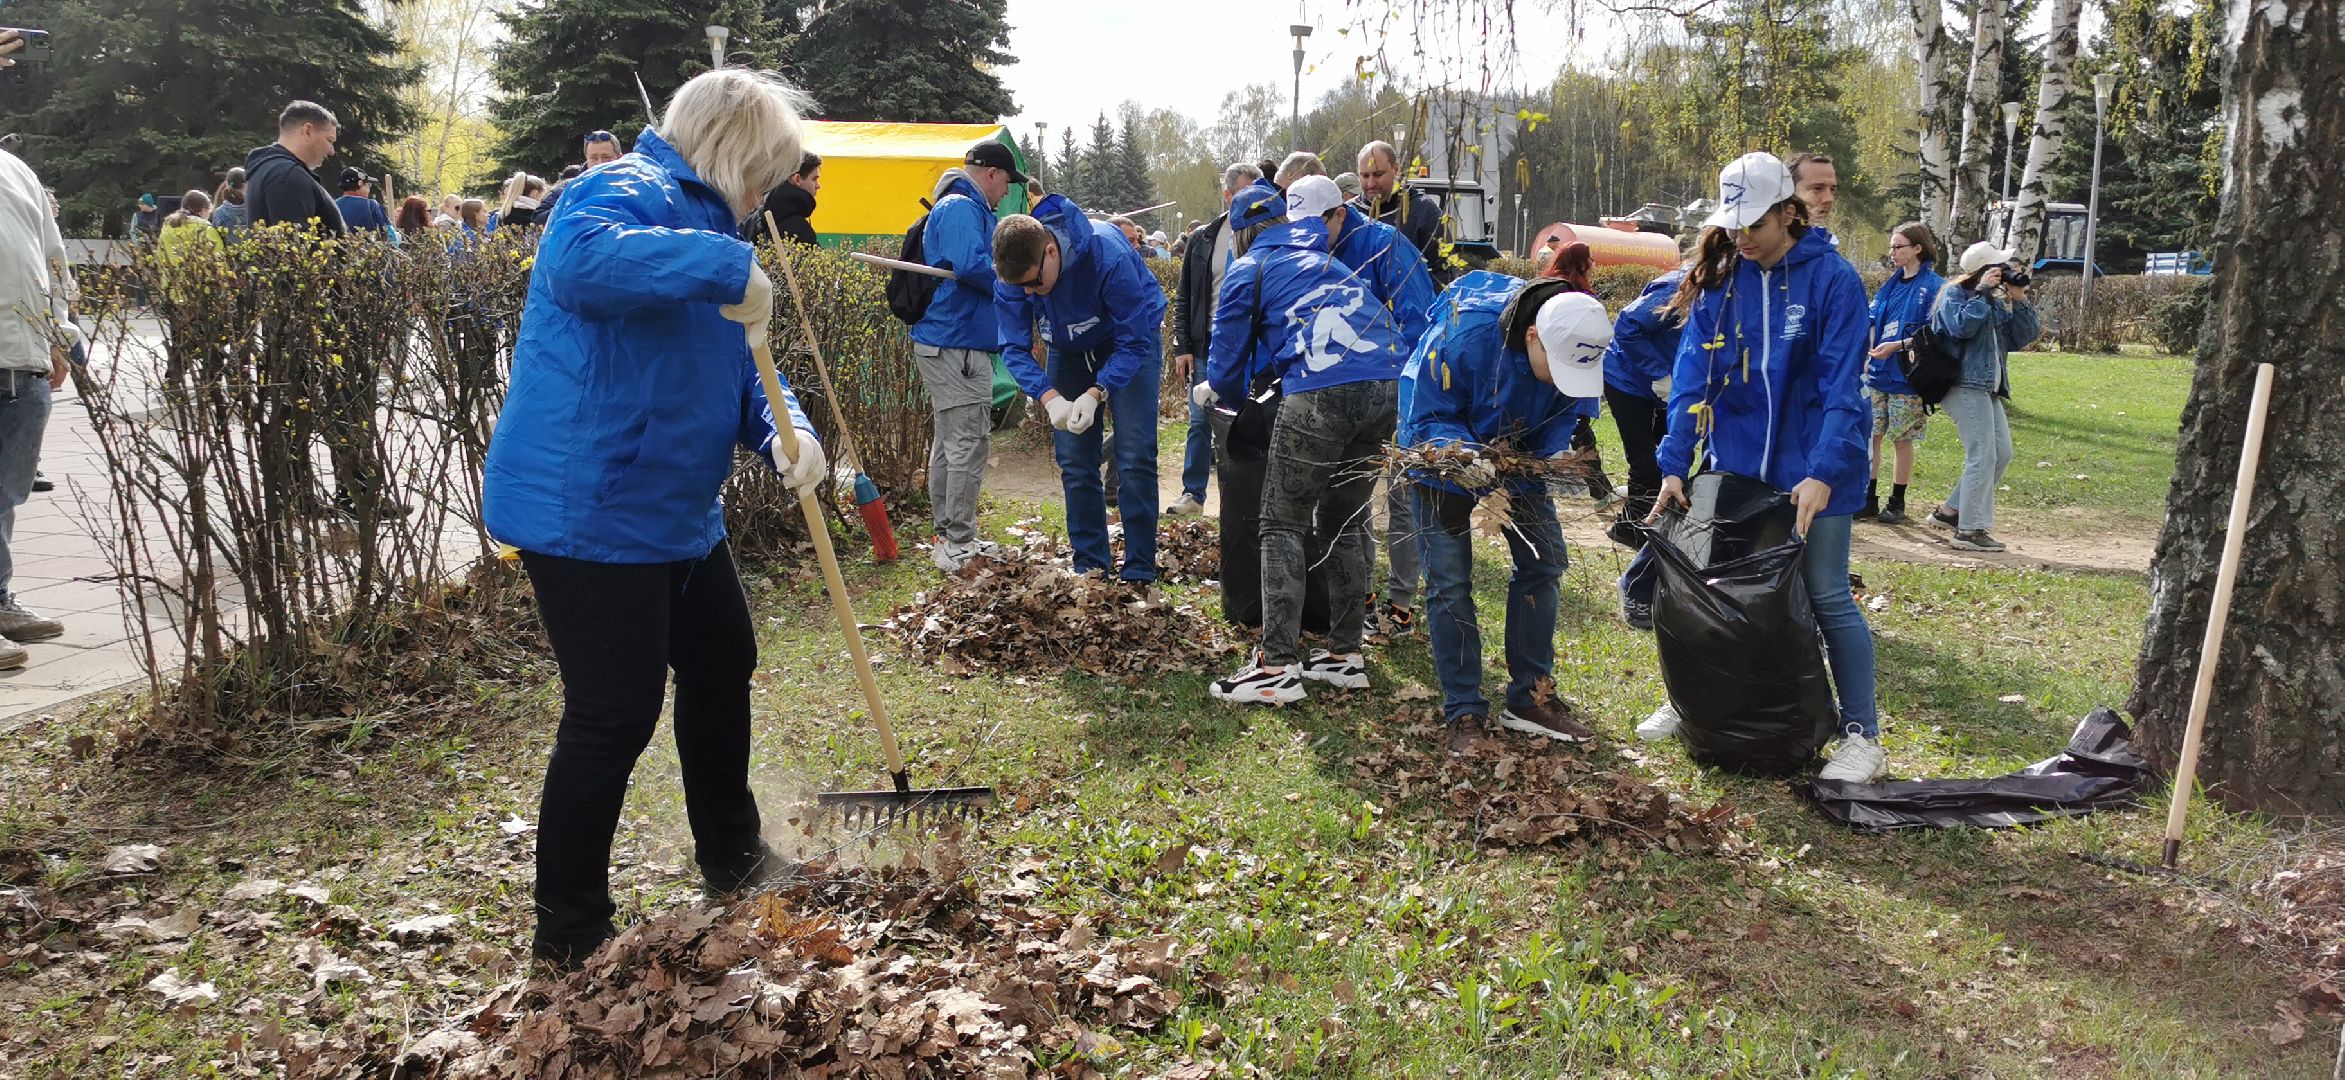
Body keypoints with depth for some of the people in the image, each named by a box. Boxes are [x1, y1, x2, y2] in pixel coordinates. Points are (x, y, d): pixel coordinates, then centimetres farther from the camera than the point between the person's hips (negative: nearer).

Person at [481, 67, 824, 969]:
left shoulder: (703, 219, 16)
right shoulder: (630, 193, -16)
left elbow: (735, 367, 16)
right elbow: (578, 262, -41)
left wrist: (785, 431, -4)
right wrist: (728, 267, -39)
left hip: (676, 512, 11)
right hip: (589, 513, -11)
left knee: (722, 665, 21)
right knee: (615, 716, -5)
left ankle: (731, 858, 40)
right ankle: (569, 935, 11)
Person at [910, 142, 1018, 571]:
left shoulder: (966, 208, 21)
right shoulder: (961, 208, -13)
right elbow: (971, 264, -27)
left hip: (945, 342, 12)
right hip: (958, 345, -12)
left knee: (949, 442, 16)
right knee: (970, 443, -9)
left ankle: (948, 536, 25)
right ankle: (959, 545, -7)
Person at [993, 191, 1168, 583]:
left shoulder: (1108, 256, -37)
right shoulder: (1013, 268, -25)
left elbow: (1133, 342, -28)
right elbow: (1015, 349, -17)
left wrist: (1096, 393, -39)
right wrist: (1048, 397, -34)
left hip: (1132, 337, -4)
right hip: (1070, 348, 4)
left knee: (1134, 458, -12)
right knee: (1074, 462, 1)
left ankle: (1139, 572, -7)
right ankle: (1089, 566, 11)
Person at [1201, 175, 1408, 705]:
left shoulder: (1249, 269, 15)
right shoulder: (1328, 262, 33)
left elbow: (1231, 344, 16)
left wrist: (1213, 389, 38)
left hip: (1320, 393, -6)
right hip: (1387, 389, 6)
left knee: (1283, 525, 3)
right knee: (1343, 522, 19)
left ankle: (1278, 667, -4)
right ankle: (1345, 655, 21)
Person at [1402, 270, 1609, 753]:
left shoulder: (1577, 346, -23)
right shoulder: (1464, 337, -37)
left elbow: (1562, 415, -7)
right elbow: (1427, 421, -27)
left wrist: (1557, 458, -27)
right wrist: (1468, 458, -45)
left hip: (1516, 454, 5)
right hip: (1447, 452, -5)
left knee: (1543, 562, 3)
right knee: (1449, 581, -6)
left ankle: (1529, 699, 15)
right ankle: (1463, 712, 3)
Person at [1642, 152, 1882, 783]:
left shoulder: (1832, 278, -11)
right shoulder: (1718, 280, 0)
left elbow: (1841, 387, -15)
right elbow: (1692, 376, -4)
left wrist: (1822, 473, -25)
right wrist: (1674, 465, -11)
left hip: (1812, 469, -4)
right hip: (1734, 463, 4)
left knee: (1826, 596, 0)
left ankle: (1862, 733, 12)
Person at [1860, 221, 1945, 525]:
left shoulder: (1934, 287, -8)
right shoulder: (1891, 285, 12)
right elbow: (1872, 320, 14)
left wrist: (1897, 346, -20)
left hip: (1907, 377, -6)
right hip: (1878, 374, 6)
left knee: (1902, 440, 4)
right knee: (1870, 435, 5)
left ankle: (1897, 503, 15)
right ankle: (1868, 500, 13)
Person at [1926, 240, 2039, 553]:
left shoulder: (1997, 301, 18)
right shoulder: (1955, 294, -4)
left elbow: (2023, 337, 12)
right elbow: (1962, 326, -22)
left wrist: (2019, 300, 2)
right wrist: (1983, 293, -16)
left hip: (1988, 387, 9)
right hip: (1966, 384, -9)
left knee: (2002, 454, 11)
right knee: (1982, 455, -12)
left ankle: (1951, 510, 19)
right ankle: (1970, 530, -9)